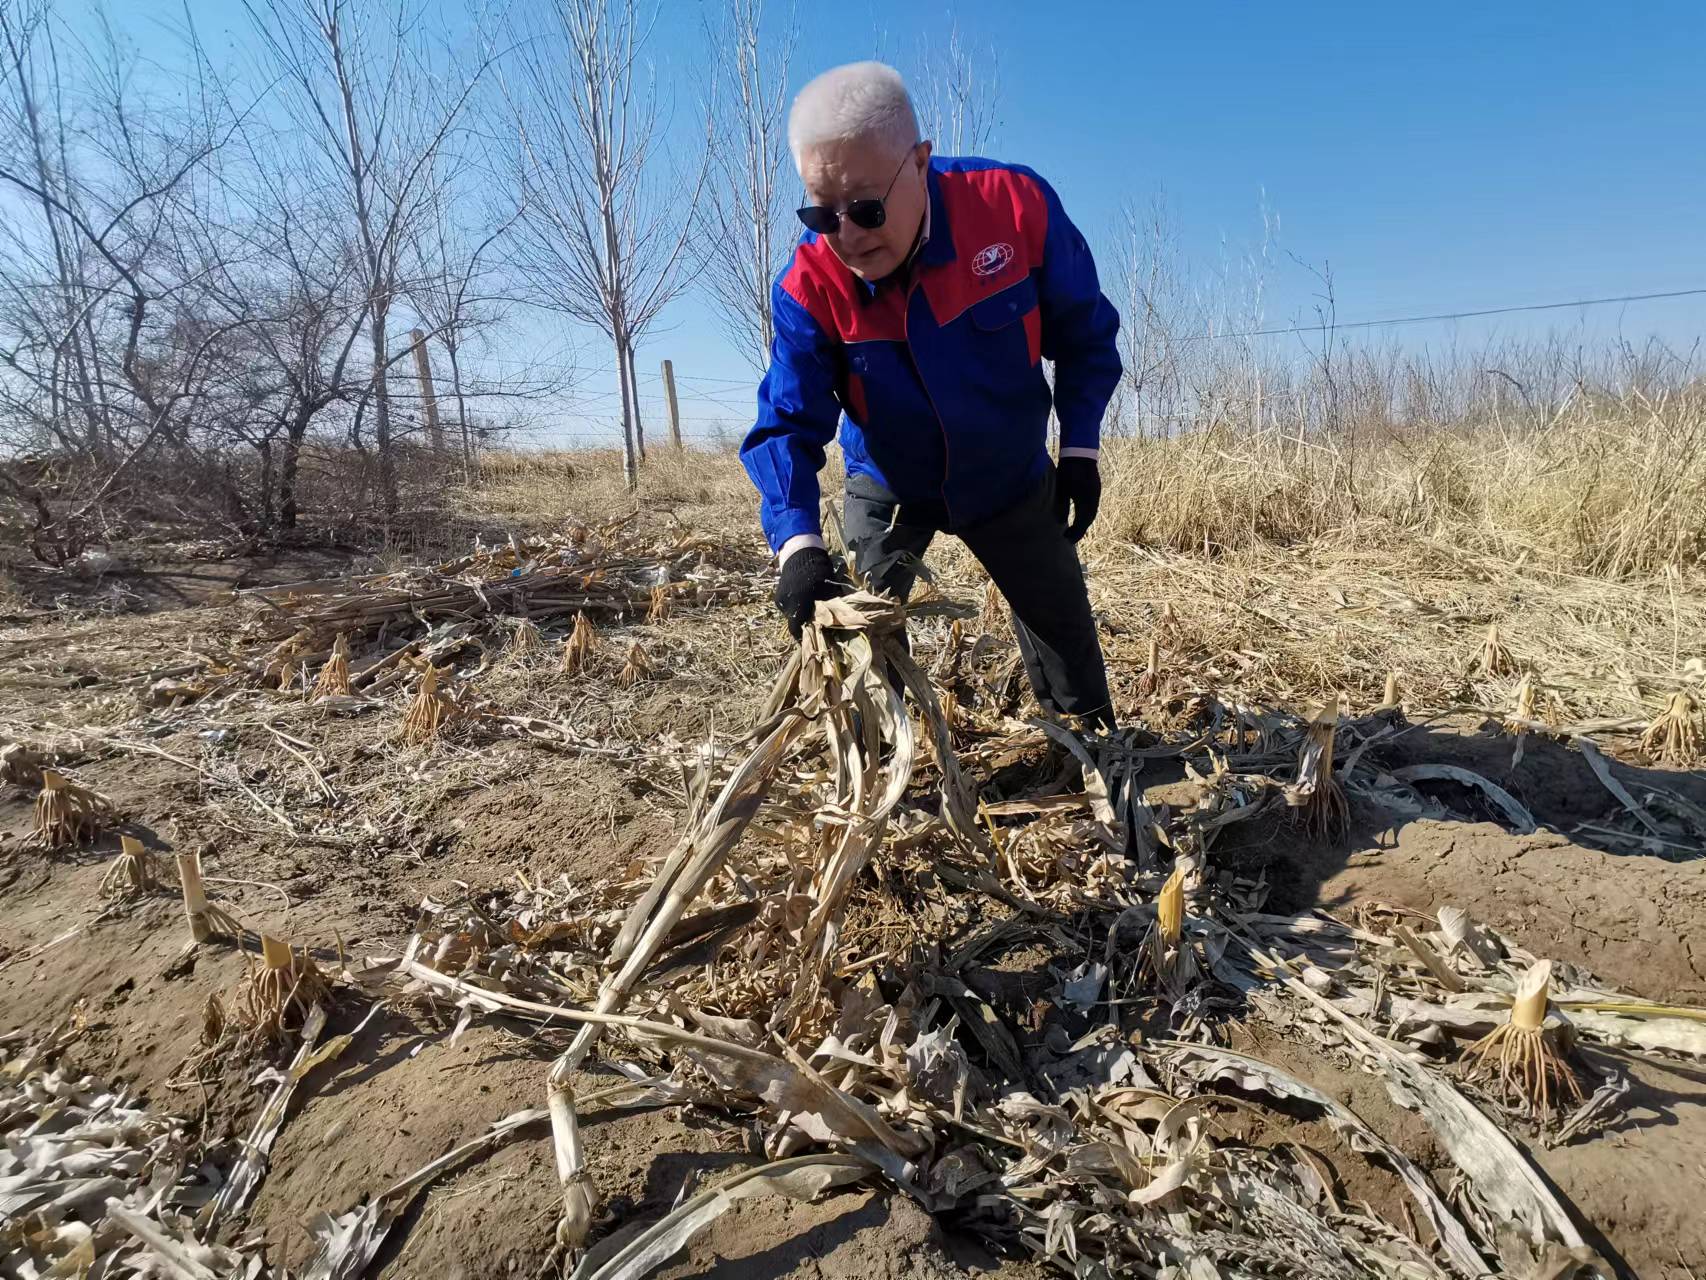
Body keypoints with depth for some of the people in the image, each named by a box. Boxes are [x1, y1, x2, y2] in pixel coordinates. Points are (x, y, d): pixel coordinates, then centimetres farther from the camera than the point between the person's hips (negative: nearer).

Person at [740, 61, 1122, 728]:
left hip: (1011, 477, 1)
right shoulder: (809, 284, -25)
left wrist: (1080, 448, -12)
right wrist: (798, 540, -41)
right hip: (888, 486, 0)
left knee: (1061, 619, 14)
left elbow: (1083, 334, -10)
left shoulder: (1016, 205, -25)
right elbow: (786, 423, -25)